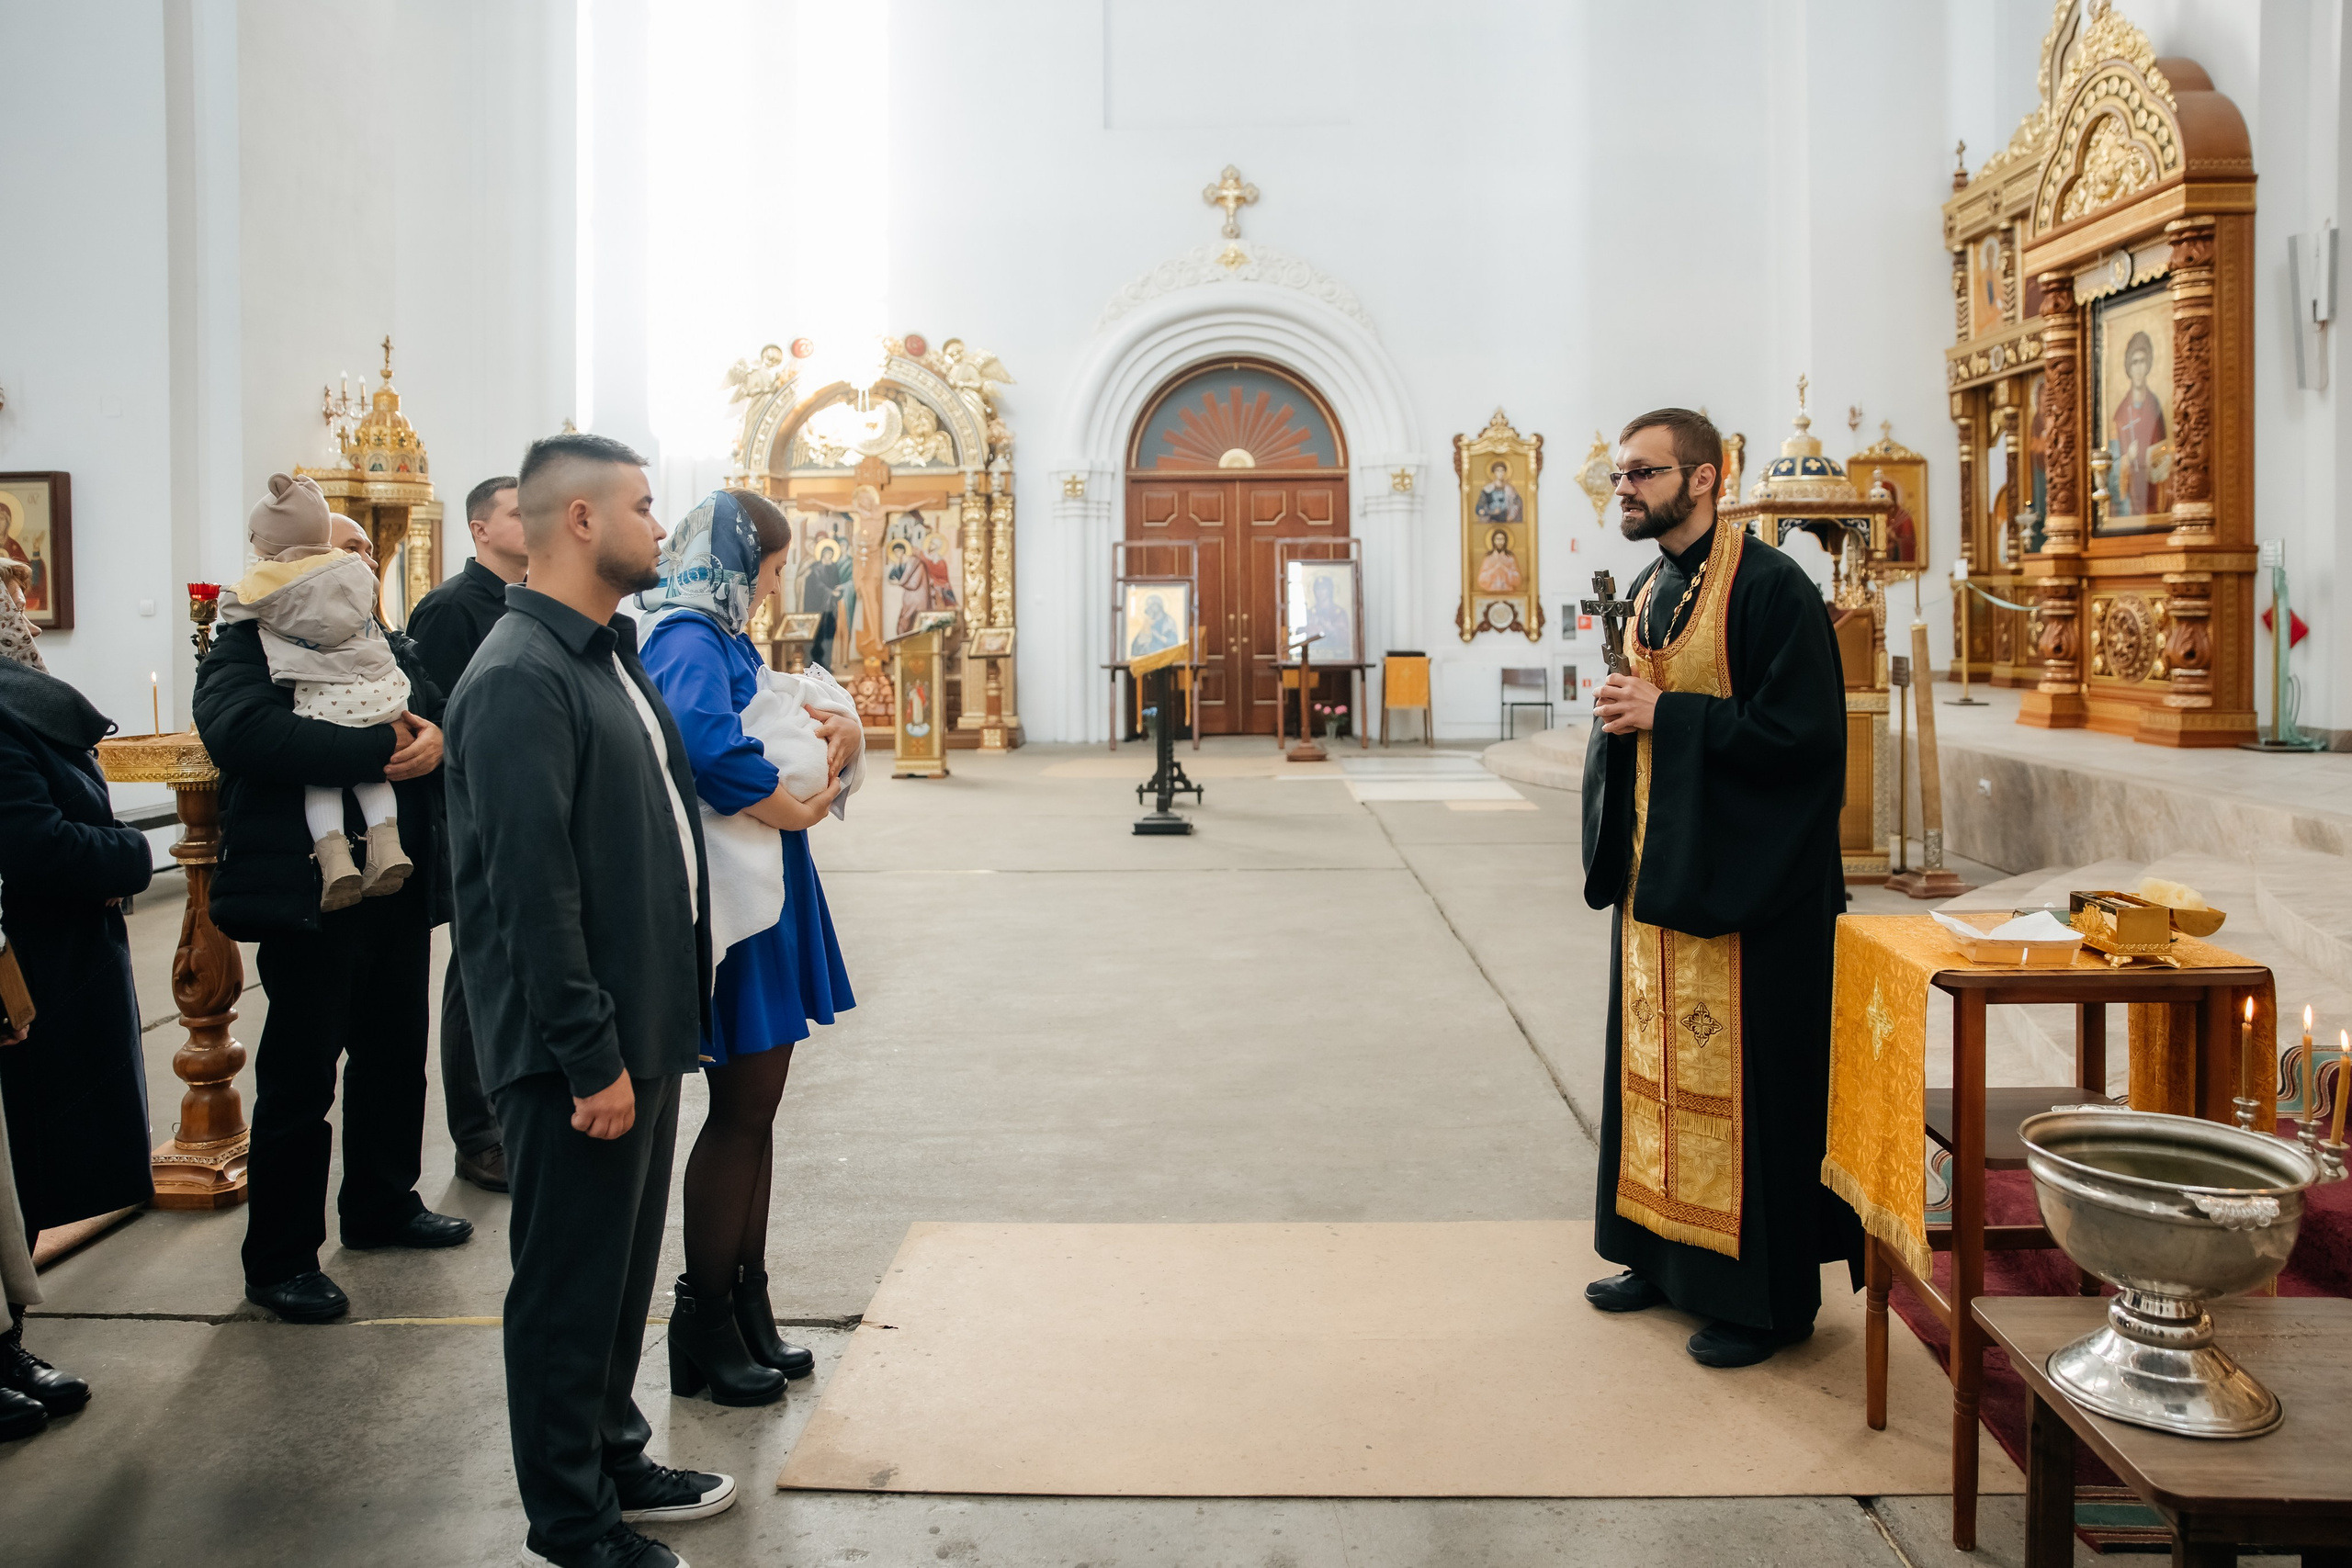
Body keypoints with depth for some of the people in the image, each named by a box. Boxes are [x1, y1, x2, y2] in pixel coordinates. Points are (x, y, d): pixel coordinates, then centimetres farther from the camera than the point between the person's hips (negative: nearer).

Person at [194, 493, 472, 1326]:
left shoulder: (388, 649, 17)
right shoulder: (246, 648, -6)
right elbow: (243, 734, -26)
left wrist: (438, 739, -19)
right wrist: (383, 745, -25)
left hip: (400, 888, 7)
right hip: (311, 892, -7)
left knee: (395, 1056, 17)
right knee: (299, 1078, 0)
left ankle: (383, 1204, 36)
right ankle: (280, 1260, 11)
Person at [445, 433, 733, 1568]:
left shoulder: (607, 655, 13)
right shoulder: (521, 678, -18)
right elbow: (532, 891, -23)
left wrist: (655, 1027, 16)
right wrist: (592, 1057, -21)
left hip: (641, 1028, 9)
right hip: (575, 1053, -9)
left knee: (624, 1267, 20)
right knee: (569, 1283, 6)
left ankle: (616, 1462, 37)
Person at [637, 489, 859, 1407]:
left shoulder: (724, 639, 15)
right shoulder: (688, 642, -14)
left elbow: (808, 718, 18)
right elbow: (709, 747, -32)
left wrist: (843, 728, -6)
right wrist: (794, 809, -17)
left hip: (768, 893, 10)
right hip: (734, 897, -10)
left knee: (757, 1102, 14)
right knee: (741, 1107, -1)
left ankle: (745, 1307, 25)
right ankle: (705, 1324, 12)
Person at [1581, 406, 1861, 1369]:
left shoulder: (1769, 587, -13)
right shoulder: (1646, 594, 13)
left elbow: (1805, 730, -20)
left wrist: (1666, 715, -20)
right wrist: (1617, 718, -1)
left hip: (1745, 882, -8)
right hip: (1655, 873, 9)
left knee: (1745, 1076, -1)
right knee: (1656, 1061, 14)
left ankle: (1765, 1294, 12)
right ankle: (1666, 1253, 28)